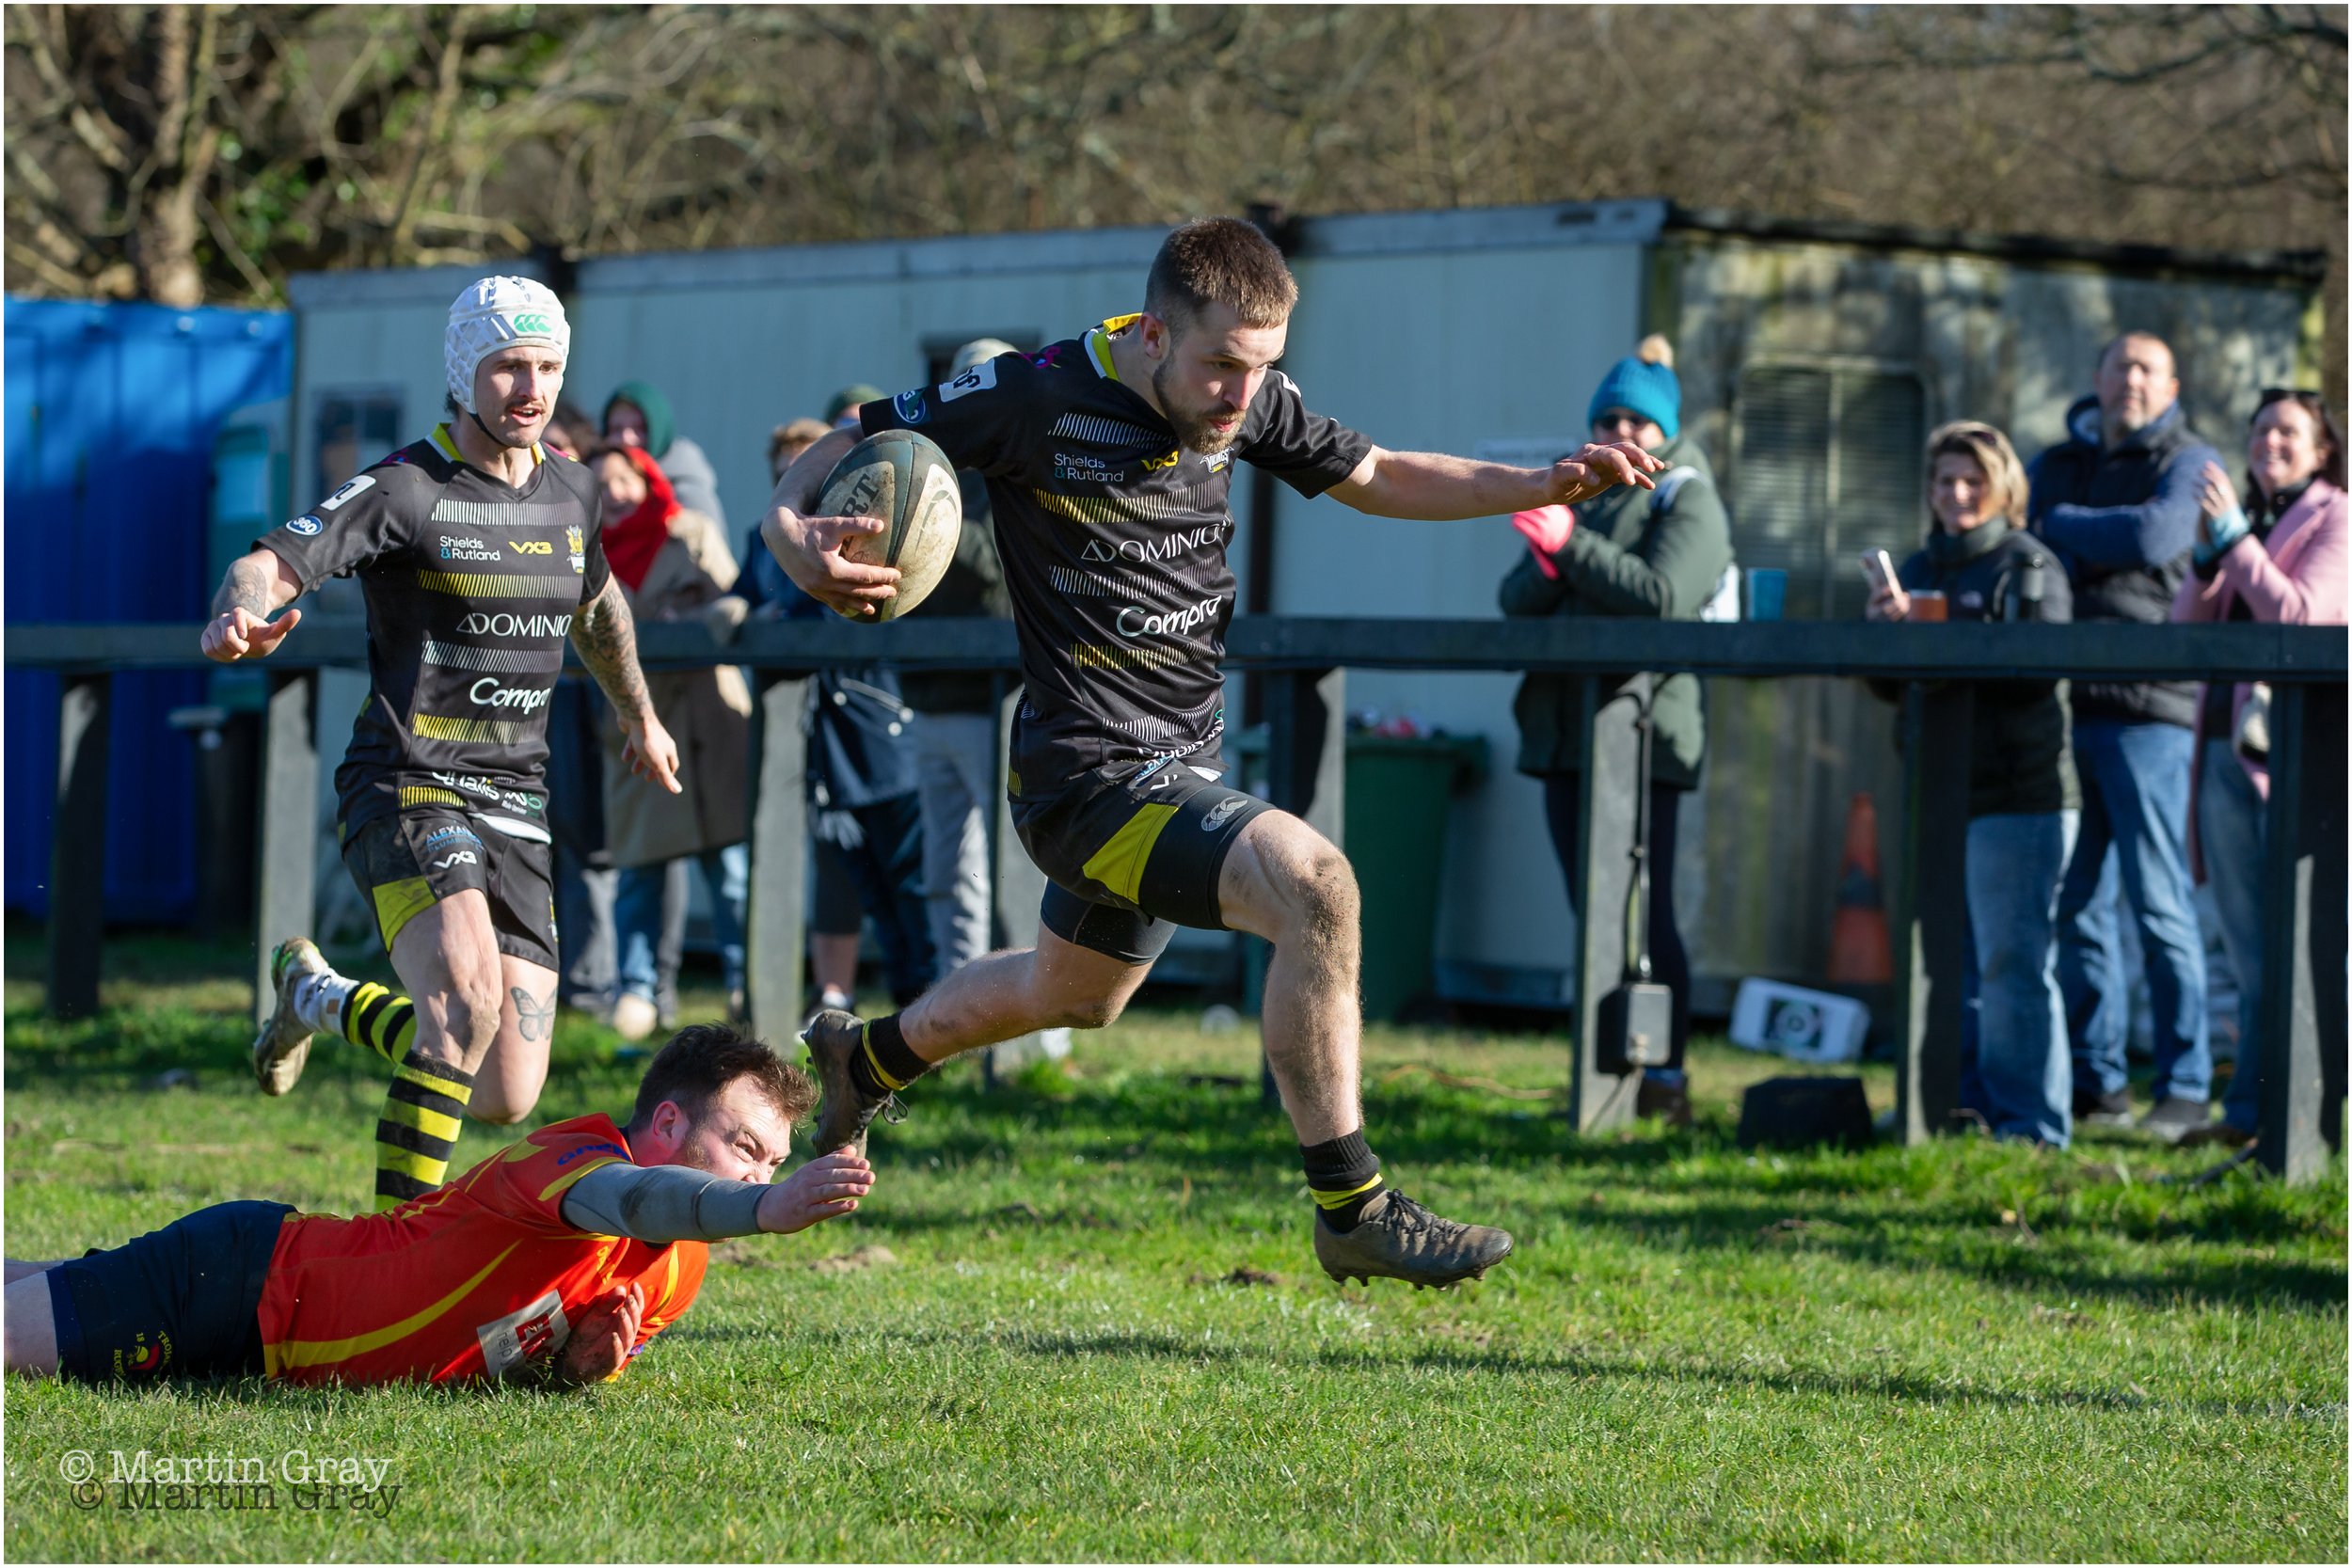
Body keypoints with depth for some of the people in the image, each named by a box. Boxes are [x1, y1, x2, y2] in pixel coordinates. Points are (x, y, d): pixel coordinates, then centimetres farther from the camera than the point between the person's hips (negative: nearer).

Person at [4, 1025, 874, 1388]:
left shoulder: (678, 1275, -2)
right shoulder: (569, 1153, -28)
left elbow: (510, 1355, 11)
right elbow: (623, 1200, -54)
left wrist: (579, 1363, -13)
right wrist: (764, 1210, -71)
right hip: (237, 1274, -8)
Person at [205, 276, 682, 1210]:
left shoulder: (569, 492, 10)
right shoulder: (404, 489, -9)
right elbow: (273, 563, -21)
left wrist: (640, 716, 44)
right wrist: (238, 617, -44)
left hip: (515, 808, 6)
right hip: (408, 791, -6)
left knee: (506, 1100, 1)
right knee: (468, 999, -33)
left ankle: (319, 995, 29)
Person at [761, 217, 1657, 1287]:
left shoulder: (1247, 401, -1)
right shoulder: (1034, 398, -18)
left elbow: (1376, 478, 14)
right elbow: (840, 452, -9)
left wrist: (1545, 486, 1)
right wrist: (791, 533, -31)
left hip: (1183, 767, 8)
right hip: (1086, 772, -8)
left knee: (1072, 996, 30)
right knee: (1313, 883, -28)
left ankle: (866, 1058, 58)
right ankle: (1353, 1211, -21)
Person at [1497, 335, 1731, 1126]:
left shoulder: (1689, 503, 0)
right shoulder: (1577, 495, 19)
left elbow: (1662, 594, -17)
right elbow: (1515, 597, 9)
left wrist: (1572, 547, -22)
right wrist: (1547, 567, -13)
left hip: (1644, 732, -6)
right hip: (1565, 728, 6)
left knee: (1644, 912, -9)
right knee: (1592, 910, 6)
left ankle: (1666, 1079, -7)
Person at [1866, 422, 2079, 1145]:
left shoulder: (2028, 565, -2)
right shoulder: (1921, 569, 18)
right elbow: (1889, 685, 17)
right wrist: (1883, 628, -4)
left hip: (2018, 793, -7)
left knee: (2010, 961, -7)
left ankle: (2029, 1120, -4)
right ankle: (1966, 1106, 17)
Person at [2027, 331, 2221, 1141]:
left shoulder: (2187, 461, 5)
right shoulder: (2056, 465, 21)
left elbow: (2151, 536, -12)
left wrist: (2062, 527, 1)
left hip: (2145, 702, -5)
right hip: (2061, 700, 5)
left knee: (2159, 900, -7)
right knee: (2075, 900, 4)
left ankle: (2185, 1084, -4)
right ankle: (2096, 1079, 10)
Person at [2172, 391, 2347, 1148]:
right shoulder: (2244, 519, 20)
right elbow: (2185, 629, 13)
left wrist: (2234, 540, -14)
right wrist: (2206, 558, -3)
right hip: (2227, 741, 7)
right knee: (2247, 943, 7)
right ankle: (2248, 1113, 8)